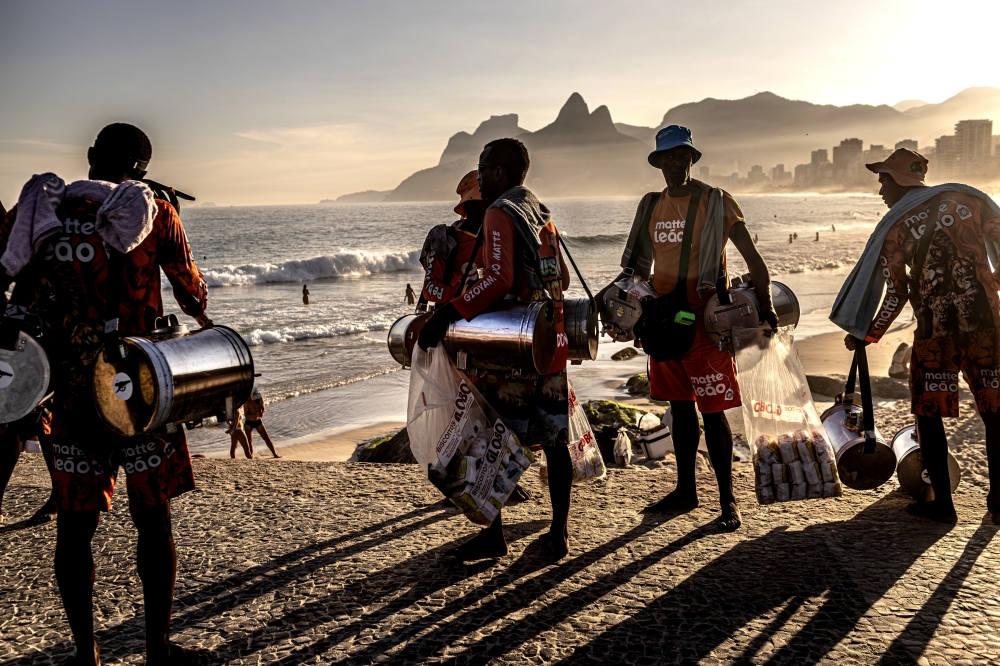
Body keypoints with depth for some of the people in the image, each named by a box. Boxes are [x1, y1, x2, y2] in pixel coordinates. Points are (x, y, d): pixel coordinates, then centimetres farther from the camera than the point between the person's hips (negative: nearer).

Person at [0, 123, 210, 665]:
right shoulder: (153, 212, -2)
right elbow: (193, 293, 8)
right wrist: (202, 319, 30)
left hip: (66, 392, 3)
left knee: (75, 526, 12)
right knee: (153, 521, 9)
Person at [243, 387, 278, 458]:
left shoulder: (260, 398, -5)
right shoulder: (247, 402, -15)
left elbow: (264, 408, -3)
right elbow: (246, 414, -19)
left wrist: (262, 412, -27)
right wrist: (255, 415, -36)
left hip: (258, 422, 3)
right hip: (249, 423, -3)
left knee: (267, 438, 0)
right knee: (249, 440, -2)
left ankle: (274, 454, 4)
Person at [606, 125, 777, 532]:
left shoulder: (716, 203, -6)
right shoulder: (652, 206, 10)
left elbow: (751, 255, -9)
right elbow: (640, 263, 21)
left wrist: (765, 304, -20)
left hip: (705, 320, -6)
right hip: (664, 319, 6)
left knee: (712, 412, -3)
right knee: (680, 407, 14)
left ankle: (727, 500, 8)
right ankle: (685, 491, 25)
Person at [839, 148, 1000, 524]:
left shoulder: (894, 228, 0)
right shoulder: (968, 198, 6)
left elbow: (896, 296, 2)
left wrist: (865, 336, 14)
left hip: (935, 333, -2)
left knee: (929, 415, 10)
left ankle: (943, 504, 13)